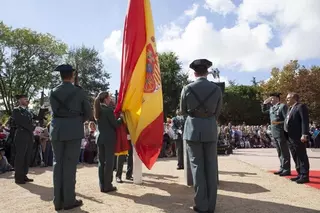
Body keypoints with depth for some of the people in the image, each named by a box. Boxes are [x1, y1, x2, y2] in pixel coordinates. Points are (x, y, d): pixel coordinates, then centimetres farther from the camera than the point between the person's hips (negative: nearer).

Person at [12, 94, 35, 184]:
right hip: (21, 137, -7)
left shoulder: (28, 111, 19)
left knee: (27, 158, 8)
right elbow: (23, 122, -14)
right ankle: (18, 177, 6)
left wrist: (33, 136, 10)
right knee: (20, 158, -2)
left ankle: (24, 176, 15)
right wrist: (34, 128, -18)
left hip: (29, 137, 7)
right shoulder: (16, 110, -2)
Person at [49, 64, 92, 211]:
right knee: (70, 164, 0)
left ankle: (58, 201, 14)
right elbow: (88, 113, 3)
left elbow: (55, 111, 12)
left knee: (58, 164, 9)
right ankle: (69, 201, 7)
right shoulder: (78, 91, -1)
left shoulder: (53, 92, 10)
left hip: (57, 129, 4)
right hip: (74, 130, -4)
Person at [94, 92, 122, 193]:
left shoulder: (98, 110, 10)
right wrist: (121, 118, 4)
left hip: (100, 137, 7)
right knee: (109, 162, 0)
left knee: (101, 161, 10)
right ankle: (107, 186, 5)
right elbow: (115, 124, -13)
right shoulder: (108, 109, -13)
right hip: (109, 138, -7)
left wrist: (114, 115, 15)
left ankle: (102, 185, 16)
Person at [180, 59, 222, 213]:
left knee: (197, 166, 5)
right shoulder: (216, 89, 0)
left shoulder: (187, 88, -5)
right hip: (211, 130, 2)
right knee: (211, 166, 9)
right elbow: (217, 112, 9)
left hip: (193, 129, -2)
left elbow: (183, 111, 6)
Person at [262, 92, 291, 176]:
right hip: (274, 133, 8)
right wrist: (265, 102, 14)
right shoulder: (271, 107, 14)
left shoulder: (282, 106, -8)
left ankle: (287, 169, 7)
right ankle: (282, 168, 22)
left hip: (281, 132, -8)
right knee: (279, 152, 14)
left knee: (284, 151, 0)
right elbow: (264, 110, 28)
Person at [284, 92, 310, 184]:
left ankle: (305, 176, 6)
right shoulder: (290, 109, 21)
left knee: (302, 157, -1)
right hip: (291, 138, 9)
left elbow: (305, 121, -16)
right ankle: (300, 174, 21)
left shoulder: (301, 106, -7)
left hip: (298, 138, -9)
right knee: (296, 158, 13)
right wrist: (287, 135, 17)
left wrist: (304, 135, -22)